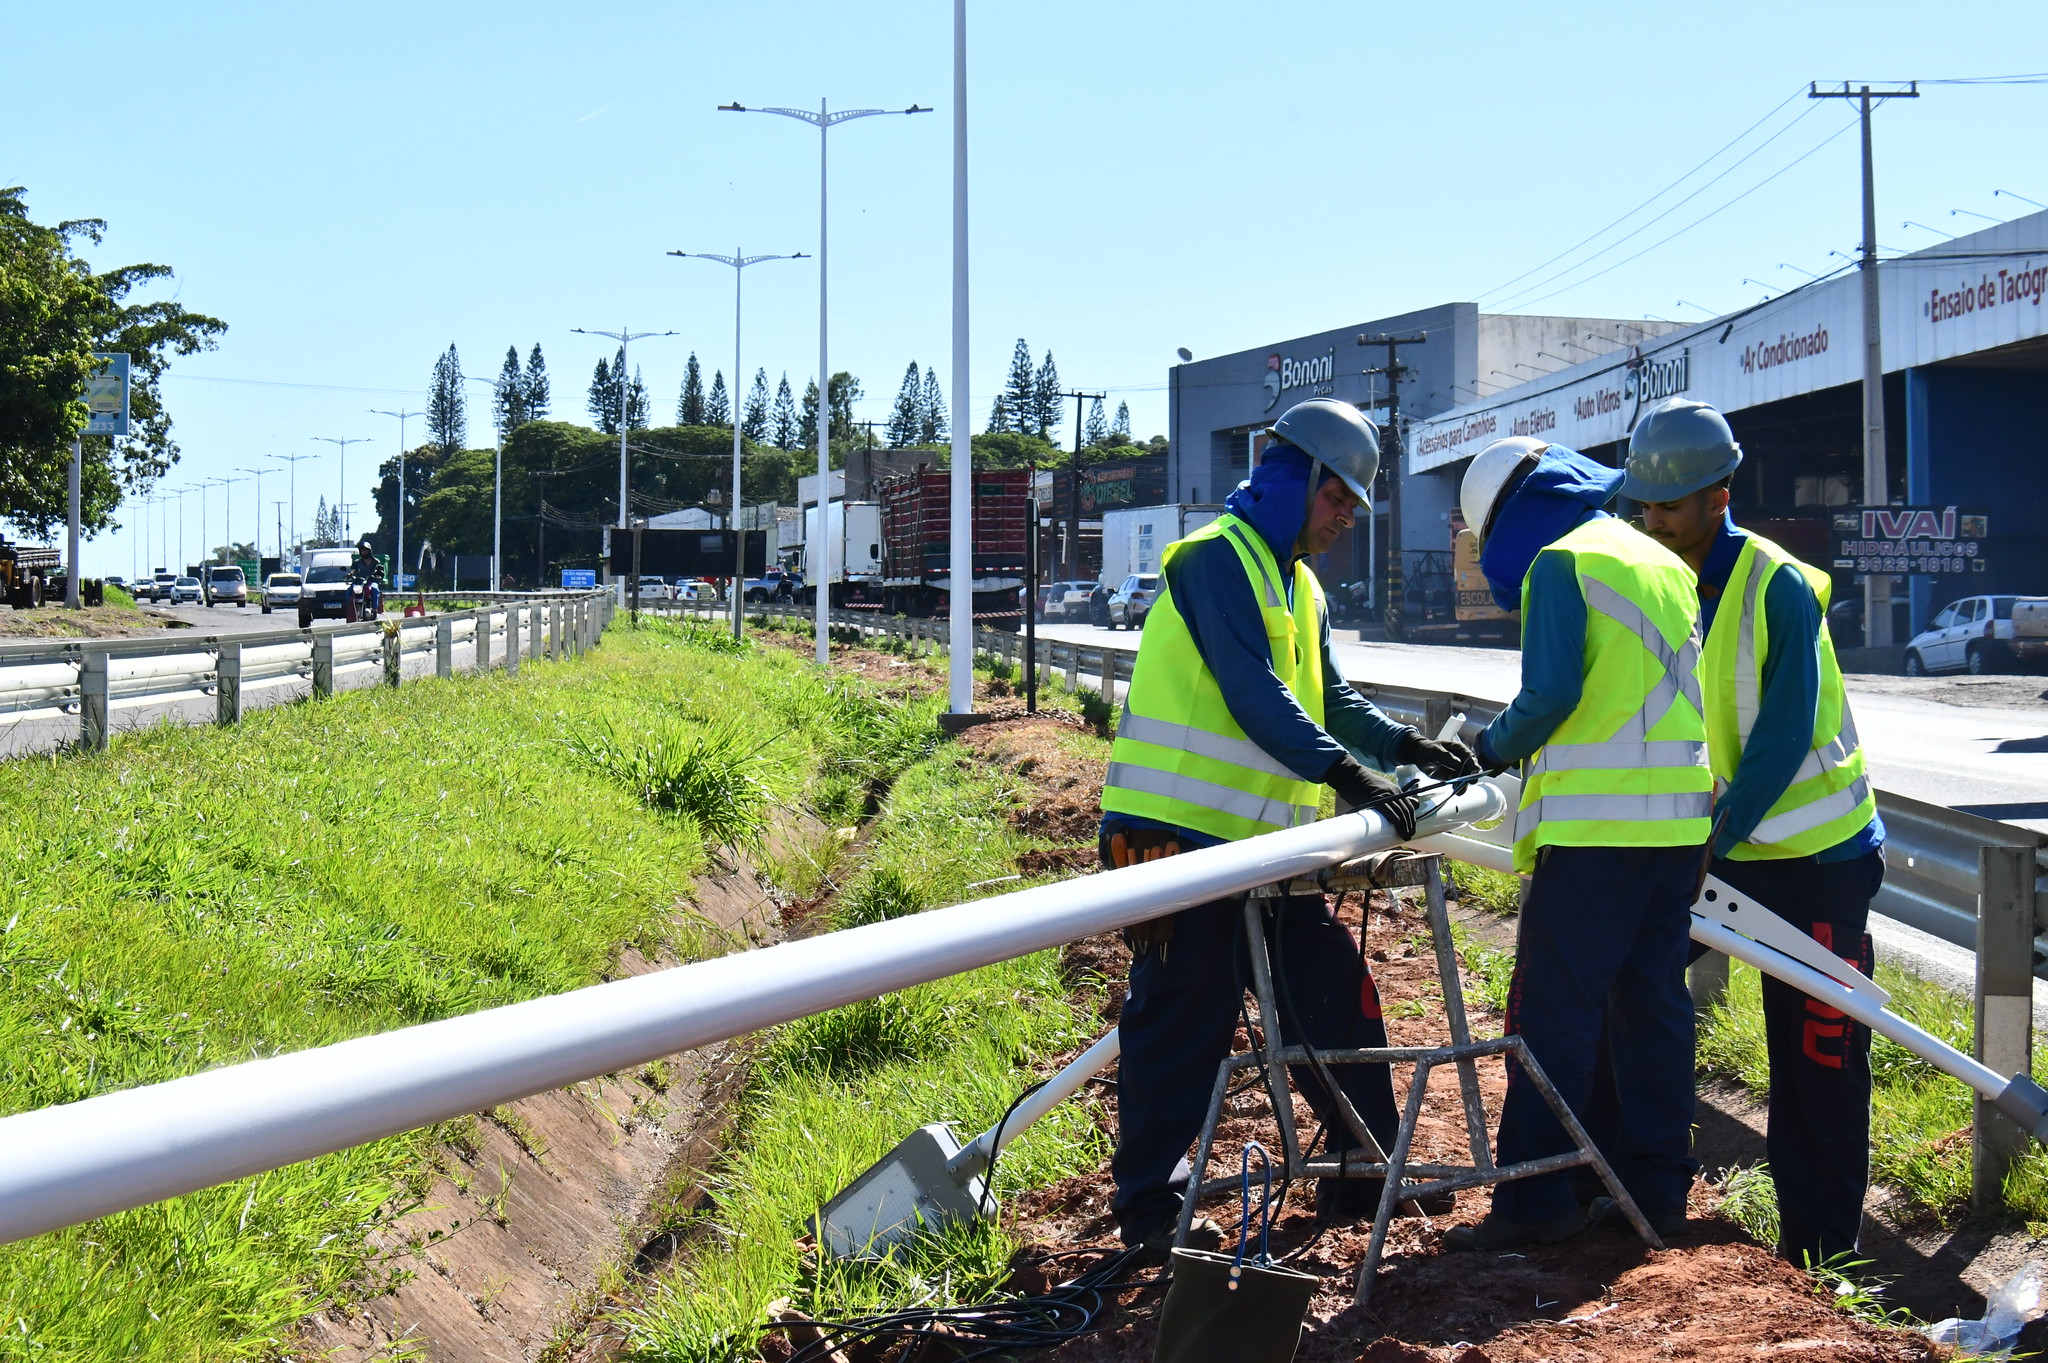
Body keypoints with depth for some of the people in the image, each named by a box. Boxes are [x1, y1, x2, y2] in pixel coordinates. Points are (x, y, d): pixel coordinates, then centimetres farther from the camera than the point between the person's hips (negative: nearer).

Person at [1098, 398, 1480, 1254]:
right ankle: (1150, 1210, 5)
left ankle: (1366, 1176, 21)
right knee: (1182, 1023, -4)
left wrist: (1407, 746, 3)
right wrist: (1345, 771, -28)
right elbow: (1253, 693, -20)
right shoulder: (1216, 559, -10)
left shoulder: (1298, 586, 22)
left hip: (1266, 840, 9)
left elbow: (1329, 699, 20)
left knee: (1335, 995, 10)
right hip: (1184, 835, -9)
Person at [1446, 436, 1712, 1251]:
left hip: (1595, 829, -8)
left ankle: (1534, 1201, -4)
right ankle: (1657, 1190, 17)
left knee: (1553, 1014, -5)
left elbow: (1551, 695, -15)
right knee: (1655, 1006, 12)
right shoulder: (1664, 564, 19)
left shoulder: (1560, 563, -6)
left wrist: (1493, 747, 3)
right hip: (1678, 819, 8)